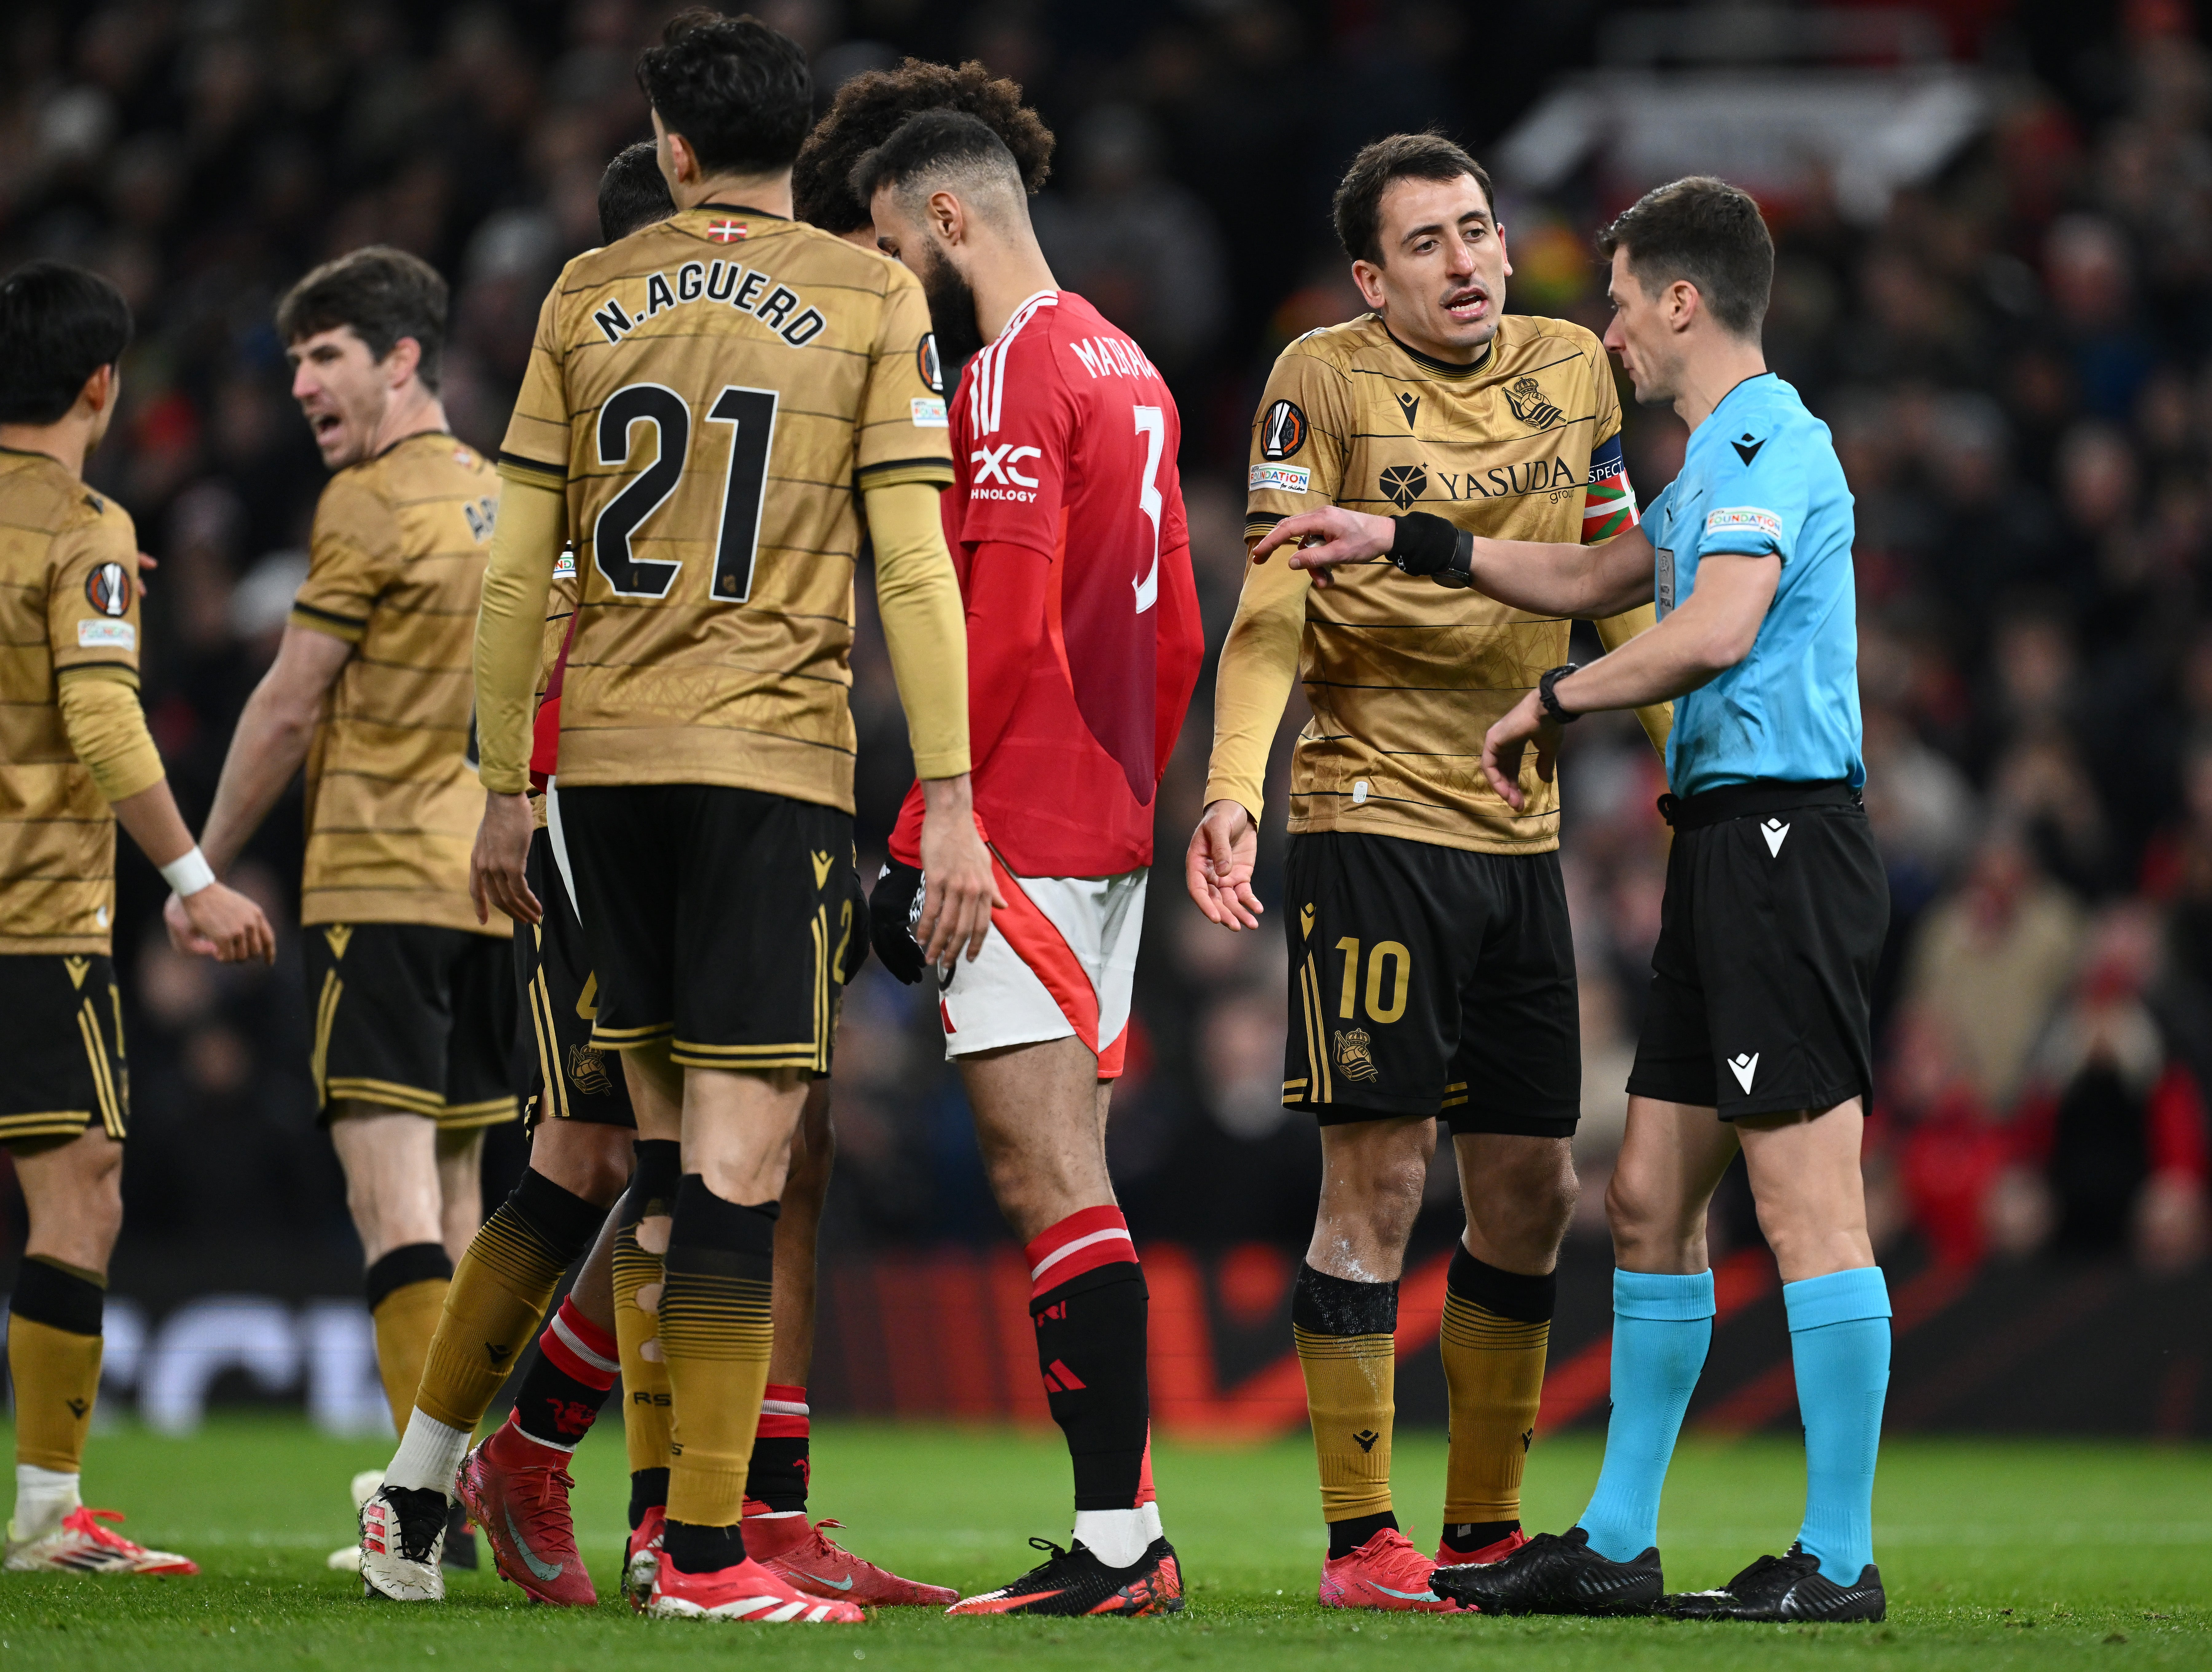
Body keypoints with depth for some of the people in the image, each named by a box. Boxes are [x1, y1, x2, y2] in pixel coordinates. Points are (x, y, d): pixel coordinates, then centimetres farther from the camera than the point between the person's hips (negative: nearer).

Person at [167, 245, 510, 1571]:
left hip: (380, 878, -8)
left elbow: (288, 708, -6)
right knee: (457, 1189, 12)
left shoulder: (372, 501, -8)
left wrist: (205, 867, 3)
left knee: (393, 1181, -12)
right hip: (489, 880, 8)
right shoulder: (501, 501, 15)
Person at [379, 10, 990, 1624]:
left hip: (603, 760, 4)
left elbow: (518, 568, 9)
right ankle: (704, 1551, -7)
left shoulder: (586, 297, 9)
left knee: (662, 1135, 14)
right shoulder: (873, 299, 0)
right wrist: (952, 804, -5)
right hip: (772, 761, -4)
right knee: (741, 1148, -5)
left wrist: (506, 789, 17)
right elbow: (913, 564, -6)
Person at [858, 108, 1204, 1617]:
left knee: (1049, 1179, -10)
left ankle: (1118, 1539, -13)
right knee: (1070, 1178, 10)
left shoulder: (1014, 376, -12)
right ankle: (1126, 1535, 9)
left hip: (1021, 835, -9)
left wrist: (918, 839, -16)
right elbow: (1176, 634, 21)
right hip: (1111, 838, 9)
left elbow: (1004, 633, -19)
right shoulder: (1128, 370, 17)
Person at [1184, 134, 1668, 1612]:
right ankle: (1360, 1537, -1)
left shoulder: (1570, 369, 10)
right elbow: (1272, 612, -10)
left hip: (1521, 827, 6)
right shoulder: (1325, 382, -5)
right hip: (1373, 814, -6)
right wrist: (1232, 788, -23)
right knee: (1377, 1181, -7)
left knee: (1532, 1194, 8)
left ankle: (1484, 1528, 19)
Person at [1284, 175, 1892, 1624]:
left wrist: (1554, 700, -10)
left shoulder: (1770, 442, -10)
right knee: (1650, 1201, 11)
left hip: (1783, 837, -11)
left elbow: (1713, 632, -24)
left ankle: (1839, 1561, -9)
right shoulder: (1725, 456, 22)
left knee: (1808, 1205, -9)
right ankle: (1618, 1546, 16)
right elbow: (1592, 579, 36)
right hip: (1725, 850, 11)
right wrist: (1402, 543, 35)